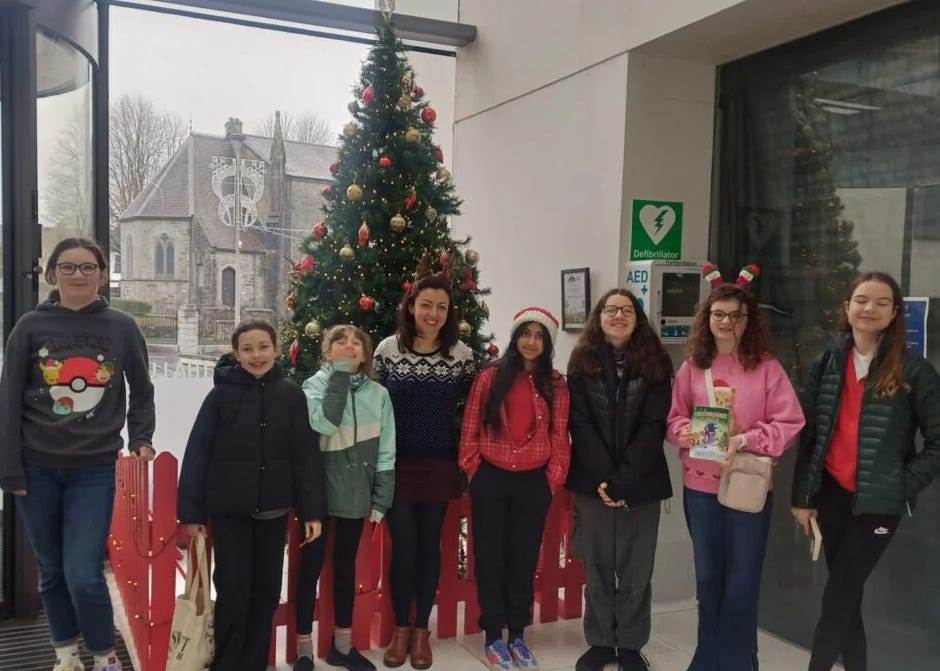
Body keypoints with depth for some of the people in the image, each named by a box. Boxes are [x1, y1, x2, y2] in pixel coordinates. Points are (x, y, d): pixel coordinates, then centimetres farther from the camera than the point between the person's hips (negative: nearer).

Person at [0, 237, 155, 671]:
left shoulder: (122, 327, 1)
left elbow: (142, 392, 13)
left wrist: (141, 440, 4)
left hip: (95, 469, -1)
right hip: (38, 468, 1)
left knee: (84, 574, -7)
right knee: (52, 571, 12)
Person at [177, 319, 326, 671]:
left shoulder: (292, 394, -2)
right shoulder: (221, 394, -6)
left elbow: (307, 455, -1)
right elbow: (197, 453, -5)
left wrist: (312, 510, -4)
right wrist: (191, 510, -6)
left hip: (273, 510, 2)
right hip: (229, 510, -2)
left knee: (267, 592, 12)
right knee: (233, 593, 3)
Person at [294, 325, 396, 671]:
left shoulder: (378, 393, 1)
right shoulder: (315, 385, -6)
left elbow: (386, 451, 2)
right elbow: (324, 422, -26)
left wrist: (381, 500, -1)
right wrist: (339, 373, -21)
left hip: (356, 494, 3)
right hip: (319, 491, -3)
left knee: (347, 567, 16)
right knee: (311, 567, 6)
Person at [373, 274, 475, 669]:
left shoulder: (461, 354, -2)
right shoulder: (387, 349, -3)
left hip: (439, 464, 1)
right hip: (397, 463, -1)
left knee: (429, 545, 9)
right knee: (403, 546, 3)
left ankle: (421, 631, 24)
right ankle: (401, 628, 22)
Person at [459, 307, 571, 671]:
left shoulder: (556, 384, 3)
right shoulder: (490, 377, -2)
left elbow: (560, 436, 4)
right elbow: (471, 428, 0)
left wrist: (554, 478, 0)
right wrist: (473, 469, -4)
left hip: (534, 482, 1)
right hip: (492, 479, -1)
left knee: (524, 559, 11)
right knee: (490, 557, 8)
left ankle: (517, 635, 25)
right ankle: (493, 636, 21)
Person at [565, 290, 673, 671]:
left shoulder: (654, 364, 1)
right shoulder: (582, 363, 3)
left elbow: (653, 427, -6)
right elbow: (580, 425, -4)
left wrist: (623, 481, -15)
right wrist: (604, 479, -13)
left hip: (641, 484, 0)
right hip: (592, 482, 1)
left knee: (636, 568, 7)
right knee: (598, 567, 8)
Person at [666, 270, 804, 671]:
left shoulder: (766, 367, -6)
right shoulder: (692, 367, 2)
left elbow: (790, 423, -9)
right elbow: (674, 417, 7)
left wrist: (745, 440, -21)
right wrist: (686, 432, -15)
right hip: (699, 485, 3)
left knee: (742, 581, 5)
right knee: (708, 576, 15)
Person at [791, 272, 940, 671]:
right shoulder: (827, 362, 4)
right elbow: (808, 434, 6)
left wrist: (905, 485, -10)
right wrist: (801, 495, 5)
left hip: (878, 501, -4)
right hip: (831, 492, 4)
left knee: (839, 594, -2)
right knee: (846, 593, 13)